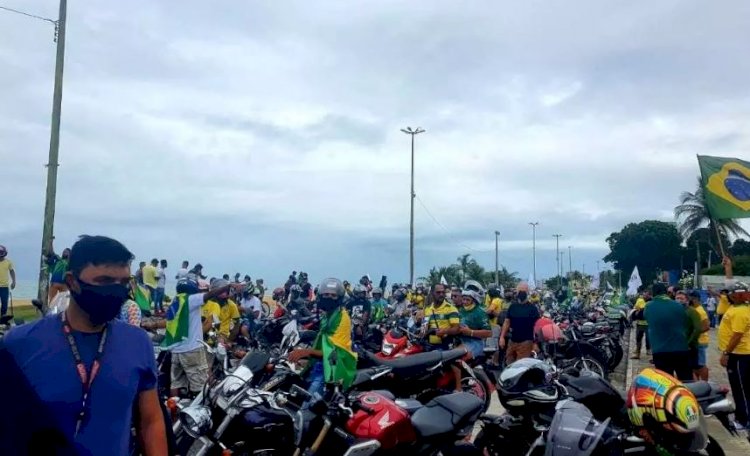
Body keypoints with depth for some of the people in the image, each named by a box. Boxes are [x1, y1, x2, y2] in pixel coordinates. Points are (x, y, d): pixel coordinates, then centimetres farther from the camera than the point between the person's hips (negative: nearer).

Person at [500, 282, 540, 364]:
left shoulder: (533, 308, -3)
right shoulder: (512, 306, 10)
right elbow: (507, 322, 11)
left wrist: (536, 343, -11)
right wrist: (502, 337, 2)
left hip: (526, 342, -5)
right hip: (512, 341, 5)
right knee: (509, 364, 10)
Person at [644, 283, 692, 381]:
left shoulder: (648, 308, 0)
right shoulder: (678, 306, 0)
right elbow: (688, 326, 9)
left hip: (660, 351, -1)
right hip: (681, 349, 1)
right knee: (687, 382, 13)